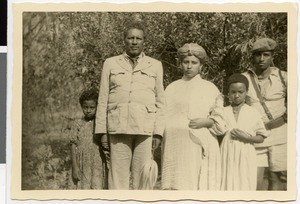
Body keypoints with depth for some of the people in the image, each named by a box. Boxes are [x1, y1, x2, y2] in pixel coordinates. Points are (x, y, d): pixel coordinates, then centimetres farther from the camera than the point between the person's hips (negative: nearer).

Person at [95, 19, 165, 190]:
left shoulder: (155, 66, 13)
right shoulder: (111, 64, 13)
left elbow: (160, 102, 10)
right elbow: (103, 100, 11)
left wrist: (158, 133, 1)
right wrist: (102, 131, 4)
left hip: (145, 129, 0)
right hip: (118, 128, 0)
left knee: (143, 177, -3)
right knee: (118, 177, -2)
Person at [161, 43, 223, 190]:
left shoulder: (210, 88, 13)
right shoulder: (172, 88, 18)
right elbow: (164, 117, 17)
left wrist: (205, 122, -10)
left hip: (202, 144, -1)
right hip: (176, 144, 1)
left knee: (201, 185, -9)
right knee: (177, 186, -8)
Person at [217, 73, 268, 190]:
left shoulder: (253, 113, 3)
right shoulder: (223, 112, 6)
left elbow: (261, 138, 2)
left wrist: (246, 138, -11)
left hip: (246, 158, -1)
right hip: (228, 157, 1)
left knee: (245, 186, -1)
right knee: (227, 185, 0)